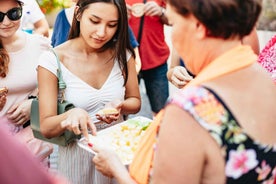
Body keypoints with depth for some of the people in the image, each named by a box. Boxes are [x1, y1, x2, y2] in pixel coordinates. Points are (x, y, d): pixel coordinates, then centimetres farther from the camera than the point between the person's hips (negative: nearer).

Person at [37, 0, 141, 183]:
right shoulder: (52, 60, -16)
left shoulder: (122, 53, -8)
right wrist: (70, 115, -36)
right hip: (77, 154, -3)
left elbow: (135, 102, 4)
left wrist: (120, 106, -18)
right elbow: (46, 128, -15)